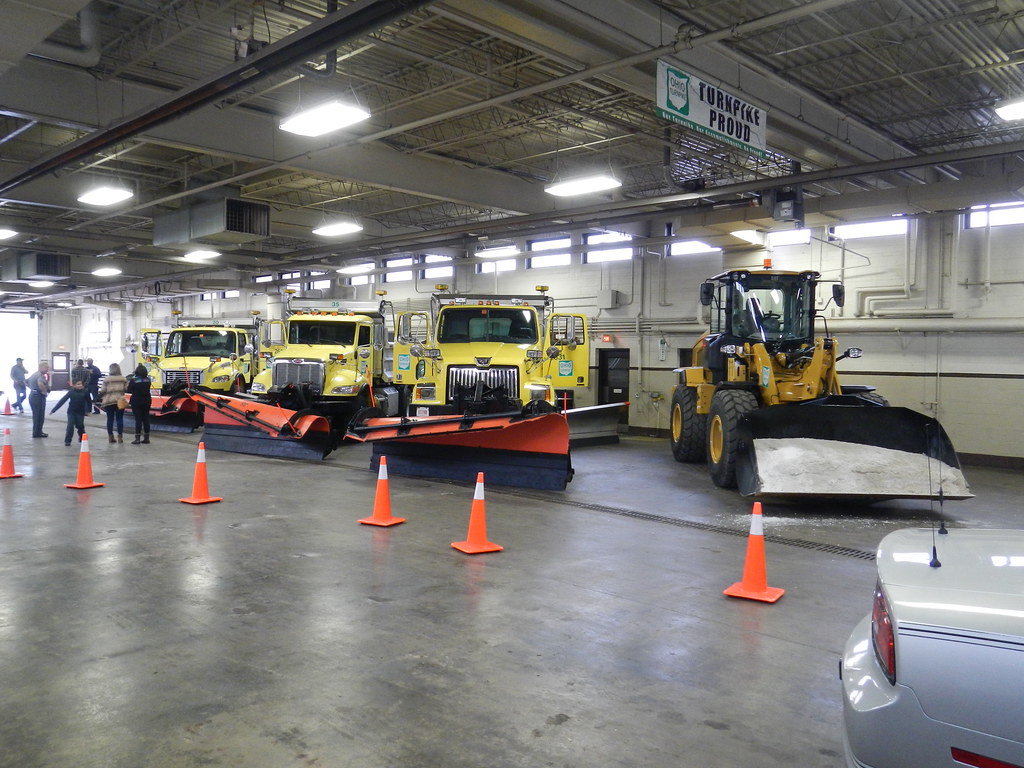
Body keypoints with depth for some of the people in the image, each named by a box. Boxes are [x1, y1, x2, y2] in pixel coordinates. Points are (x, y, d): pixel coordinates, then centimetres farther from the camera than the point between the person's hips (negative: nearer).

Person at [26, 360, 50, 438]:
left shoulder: (34, 374, 15)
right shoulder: (40, 375, -16)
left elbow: (26, 382, 28)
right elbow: (40, 384, -36)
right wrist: (45, 391, -21)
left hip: (32, 395, 10)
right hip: (38, 396, -10)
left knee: (36, 415, 18)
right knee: (40, 415, -1)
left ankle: (36, 432, 25)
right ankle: (37, 432, 3)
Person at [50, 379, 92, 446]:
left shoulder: (85, 392, -10)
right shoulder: (71, 392, -11)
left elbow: (89, 401, 3)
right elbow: (62, 400, -10)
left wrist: (88, 410, 1)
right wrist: (54, 409, -11)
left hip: (81, 412, 1)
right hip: (71, 412, -1)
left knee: (80, 426, 8)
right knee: (70, 426, -8)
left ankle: (82, 438, 32)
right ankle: (67, 441, 0)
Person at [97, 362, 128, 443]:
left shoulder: (106, 379, -1)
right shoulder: (123, 379, 2)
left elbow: (103, 390, -2)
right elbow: (127, 388, -4)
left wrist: (100, 396, 14)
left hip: (109, 401, 0)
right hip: (120, 401, 0)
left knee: (110, 419, 7)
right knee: (120, 418, 4)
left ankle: (110, 437, 9)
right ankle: (120, 437, 1)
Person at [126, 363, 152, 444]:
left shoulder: (133, 380, -12)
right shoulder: (147, 380, 0)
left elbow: (129, 391, -8)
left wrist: (126, 388, 13)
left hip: (136, 402, -4)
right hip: (146, 401, 4)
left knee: (138, 420, -2)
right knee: (146, 419, 8)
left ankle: (137, 438, -2)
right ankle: (146, 438, 12)